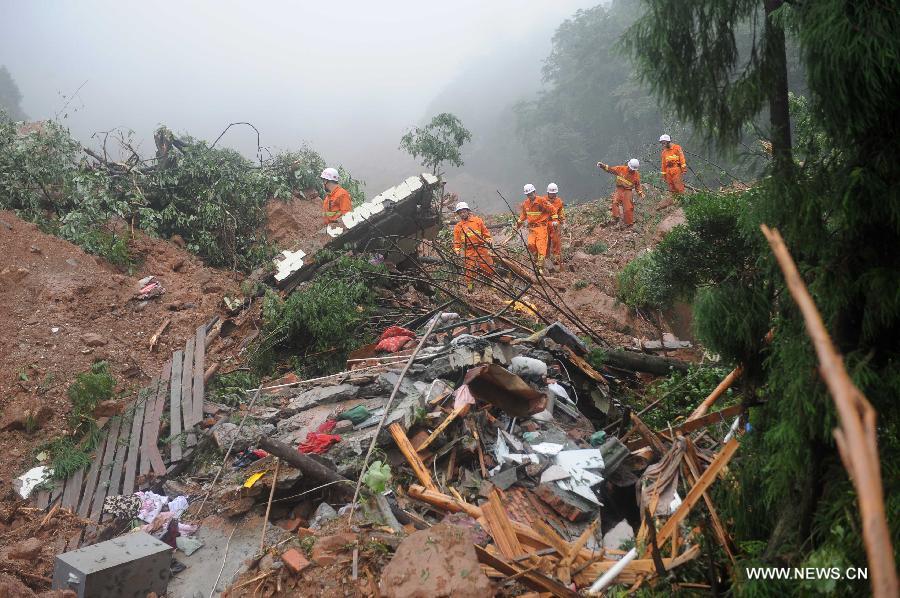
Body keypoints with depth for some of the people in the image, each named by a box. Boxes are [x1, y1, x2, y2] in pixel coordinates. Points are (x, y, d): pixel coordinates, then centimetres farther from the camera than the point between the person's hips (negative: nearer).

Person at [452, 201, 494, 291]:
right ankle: (469, 285, 7)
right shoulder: (458, 226, 11)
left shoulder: (477, 220, 10)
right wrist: (457, 250, 1)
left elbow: (485, 231, 12)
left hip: (481, 248, 0)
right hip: (469, 251, 0)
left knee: (488, 266, -2)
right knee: (470, 269, -3)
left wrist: (488, 240, 0)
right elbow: (456, 240, 11)